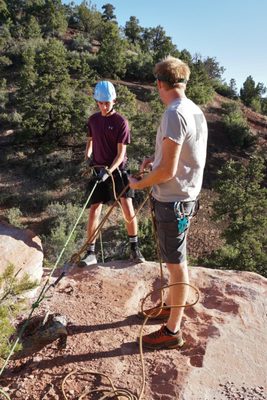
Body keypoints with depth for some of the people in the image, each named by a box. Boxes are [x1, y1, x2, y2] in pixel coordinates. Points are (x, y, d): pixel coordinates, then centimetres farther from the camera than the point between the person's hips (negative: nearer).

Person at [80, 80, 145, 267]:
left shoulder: (121, 122, -9)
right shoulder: (93, 120, 6)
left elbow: (121, 153, -13)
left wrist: (109, 171, -25)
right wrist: (87, 158, 2)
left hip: (117, 169, -3)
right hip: (99, 170, 4)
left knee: (128, 207, -11)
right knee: (94, 210, 0)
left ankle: (135, 248, 6)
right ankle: (91, 252, 8)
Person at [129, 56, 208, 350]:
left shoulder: (174, 114, -22)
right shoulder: (195, 111, 8)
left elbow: (167, 170, -24)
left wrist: (139, 184, -8)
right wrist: (155, 158, 10)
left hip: (172, 200, -9)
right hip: (185, 195, 9)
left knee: (176, 263, 2)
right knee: (174, 259, 22)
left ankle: (172, 331, 18)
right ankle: (170, 306, 41)